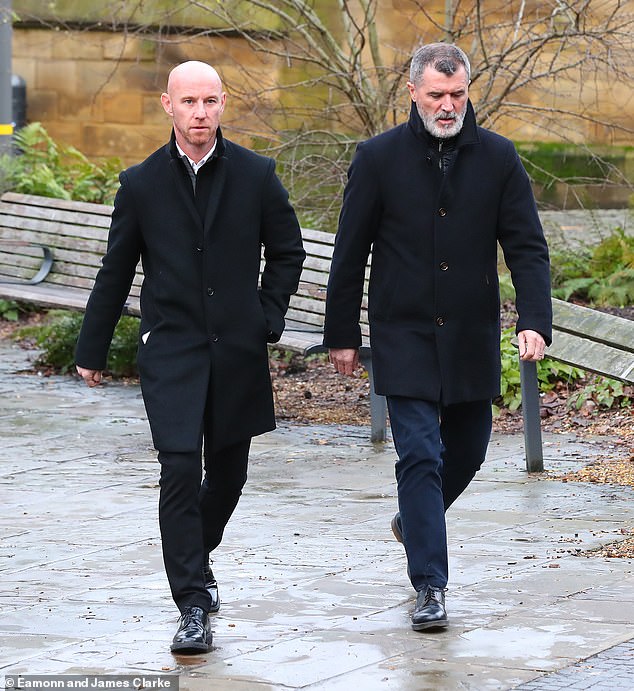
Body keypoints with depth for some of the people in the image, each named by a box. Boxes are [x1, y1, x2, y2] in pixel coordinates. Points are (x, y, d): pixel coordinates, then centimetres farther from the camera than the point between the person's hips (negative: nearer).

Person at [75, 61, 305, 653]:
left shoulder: (255, 175, 1)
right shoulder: (142, 183, 0)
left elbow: (287, 252, 13)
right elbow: (115, 271, 8)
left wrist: (267, 318, 3)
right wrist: (92, 349, 12)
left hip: (237, 350, 2)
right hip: (170, 350, -2)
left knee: (229, 470, 12)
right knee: (180, 470, -13)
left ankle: (194, 558, 40)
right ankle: (193, 605, -11)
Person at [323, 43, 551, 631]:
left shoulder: (497, 158, 0)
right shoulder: (379, 158, -4)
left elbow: (526, 246, -1)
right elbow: (350, 251, 2)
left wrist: (534, 321, -14)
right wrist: (341, 334, 3)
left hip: (472, 339, 3)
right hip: (404, 338, -3)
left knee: (466, 451, 16)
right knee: (421, 454, -10)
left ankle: (414, 520, 45)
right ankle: (429, 587, -6)